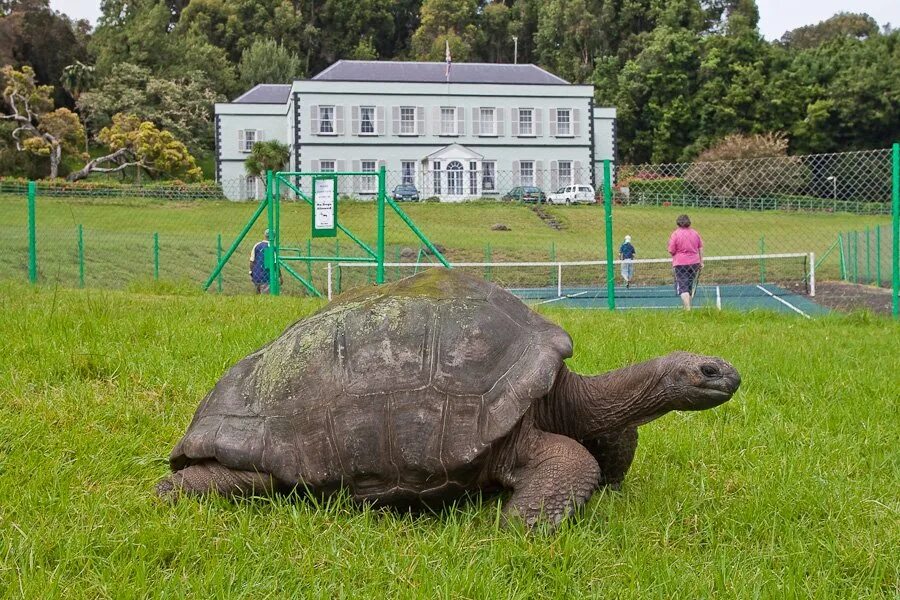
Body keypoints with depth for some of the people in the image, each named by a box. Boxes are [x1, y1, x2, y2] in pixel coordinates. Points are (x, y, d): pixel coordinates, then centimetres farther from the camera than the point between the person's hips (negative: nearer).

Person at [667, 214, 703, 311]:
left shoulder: (675, 234, -9)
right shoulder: (695, 233, 6)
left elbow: (671, 251, -9)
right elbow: (701, 248, 11)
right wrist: (701, 262, 17)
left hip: (680, 264, -5)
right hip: (694, 263, 5)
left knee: (683, 288, -6)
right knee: (690, 287, 18)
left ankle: (687, 308, -19)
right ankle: (688, 306, 26)